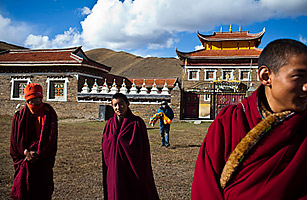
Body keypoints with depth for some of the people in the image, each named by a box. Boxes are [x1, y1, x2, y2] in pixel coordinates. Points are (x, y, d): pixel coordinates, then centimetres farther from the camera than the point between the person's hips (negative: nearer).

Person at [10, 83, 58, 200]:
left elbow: (51, 137, -6)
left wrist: (37, 153, -14)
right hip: (24, 159, 1)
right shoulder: (20, 116, 5)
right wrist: (26, 152, -15)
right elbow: (16, 138, 1)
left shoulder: (49, 114, 0)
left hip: (43, 159, -1)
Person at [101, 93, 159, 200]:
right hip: (114, 171, 4)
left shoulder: (137, 123, -9)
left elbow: (143, 150, -8)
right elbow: (105, 148, 10)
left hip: (133, 170, -3)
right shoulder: (110, 124, 5)